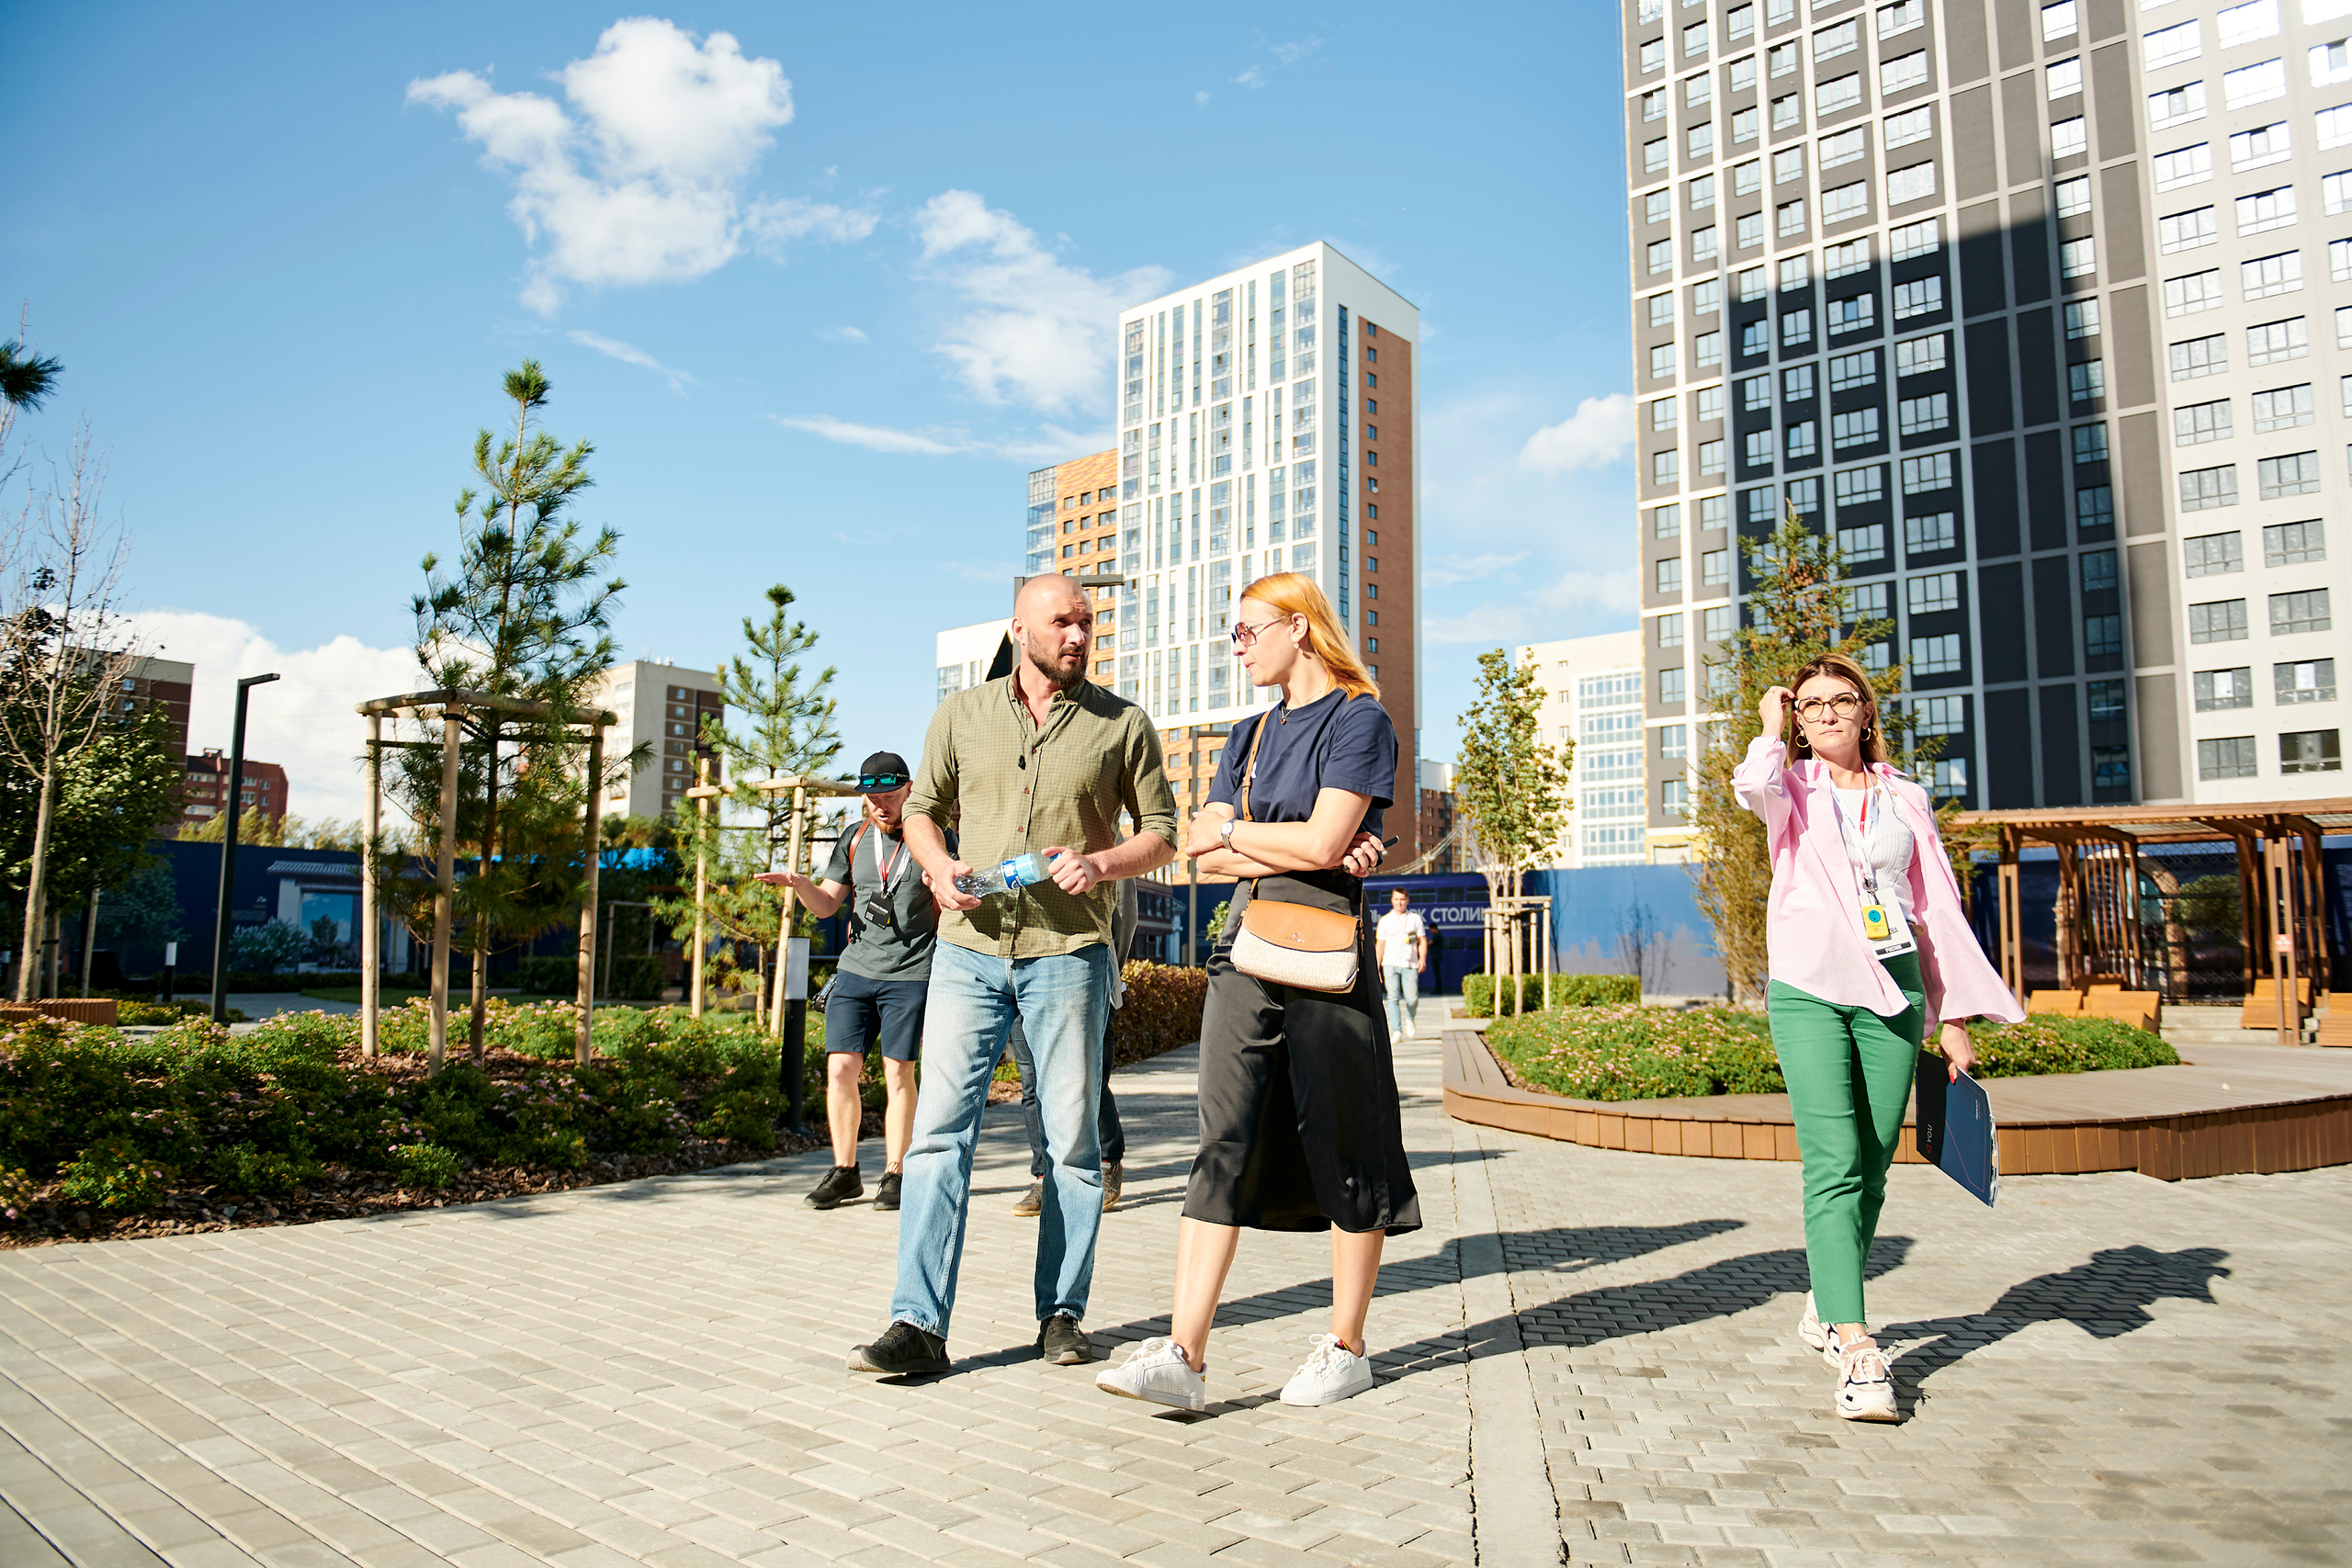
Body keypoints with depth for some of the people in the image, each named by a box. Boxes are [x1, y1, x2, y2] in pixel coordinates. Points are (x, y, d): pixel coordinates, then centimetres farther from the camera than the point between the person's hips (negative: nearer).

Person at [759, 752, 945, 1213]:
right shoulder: (854, 838, 11)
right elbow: (825, 905, 14)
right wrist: (799, 883, -7)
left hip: (910, 973, -4)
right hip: (855, 970, 4)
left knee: (898, 1074, 0)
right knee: (840, 1069, 0)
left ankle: (894, 1175, 12)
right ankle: (845, 1172, 13)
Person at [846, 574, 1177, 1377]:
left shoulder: (1122, 724, 3)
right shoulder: (963, 713, 8)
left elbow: (1163, 832, 7)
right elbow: (922, 806, 17)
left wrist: (1103, 861, -13)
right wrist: (938, 865, -4)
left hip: (1068, 952, -1)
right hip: (968, 949, 1)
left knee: (1072, 1141, 6)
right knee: (938, 1129, -4)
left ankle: (1062, 1311, 20)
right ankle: (918, 1324, 2)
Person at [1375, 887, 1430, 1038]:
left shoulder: (1415, 918, 11)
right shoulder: (1385, 920, 9)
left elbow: (1422, 941, 10)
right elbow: (1379, 945, 11)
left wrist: (1423, 958, -9)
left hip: (1410, 965, 0)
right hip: (1390, 964, 0)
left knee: (1412, 999, -6)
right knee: (1393, 998, -9)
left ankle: (1410, 1018, 27)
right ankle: (1396, 1032, -9)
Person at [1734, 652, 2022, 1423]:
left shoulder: (1905, 798, 15)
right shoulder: (1793, 788, 7)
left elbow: (1938, 908, 16)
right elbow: (1753, 787, -20)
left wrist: (1954, 1016, 11)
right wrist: (1771, 725, -1)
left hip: (1892, 989, 4)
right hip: (1808, 990, -3)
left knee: (1872, 1169, 7)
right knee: (1834, 1166, -13)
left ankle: (1823, 1309, 26)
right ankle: (1857, 1349, -15)